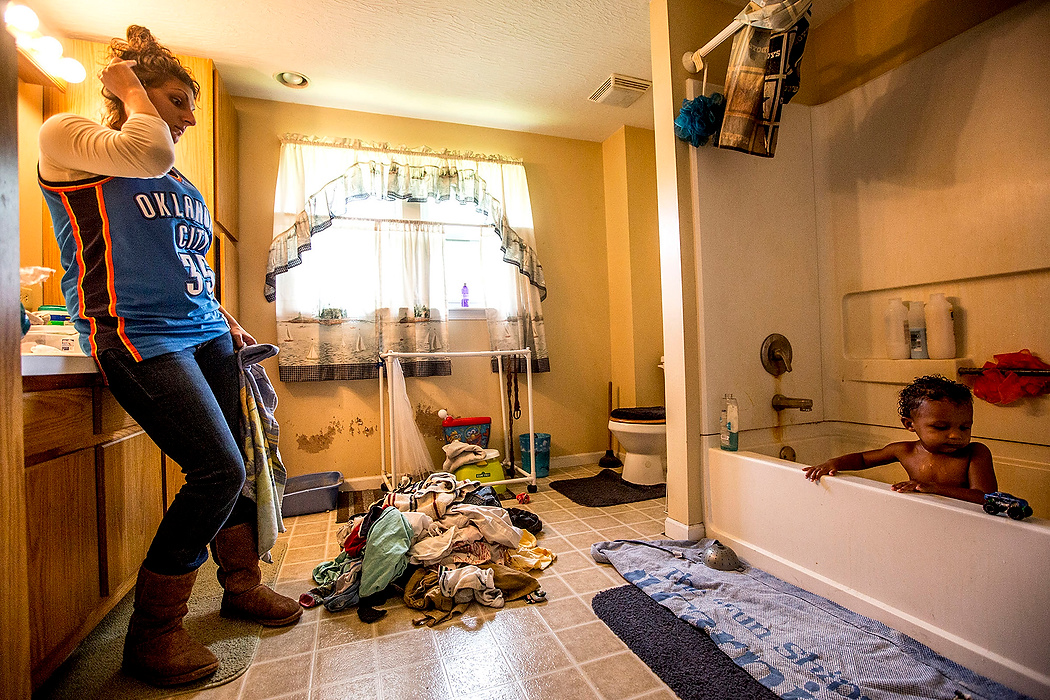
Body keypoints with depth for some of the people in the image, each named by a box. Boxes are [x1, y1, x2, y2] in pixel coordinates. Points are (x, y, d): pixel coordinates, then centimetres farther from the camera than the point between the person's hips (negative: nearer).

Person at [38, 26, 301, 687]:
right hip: (136, 335, -7)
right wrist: (130, 88, 4)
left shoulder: (178, 181, 24)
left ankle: (242, 584, 25)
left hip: (204, 333, 7)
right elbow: (148, 154, -16)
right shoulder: (64, 135, 5)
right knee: (218, 470, -16)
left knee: (232, 464, 5)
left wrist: (226, 319, 16)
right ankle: (152, 631, 5)